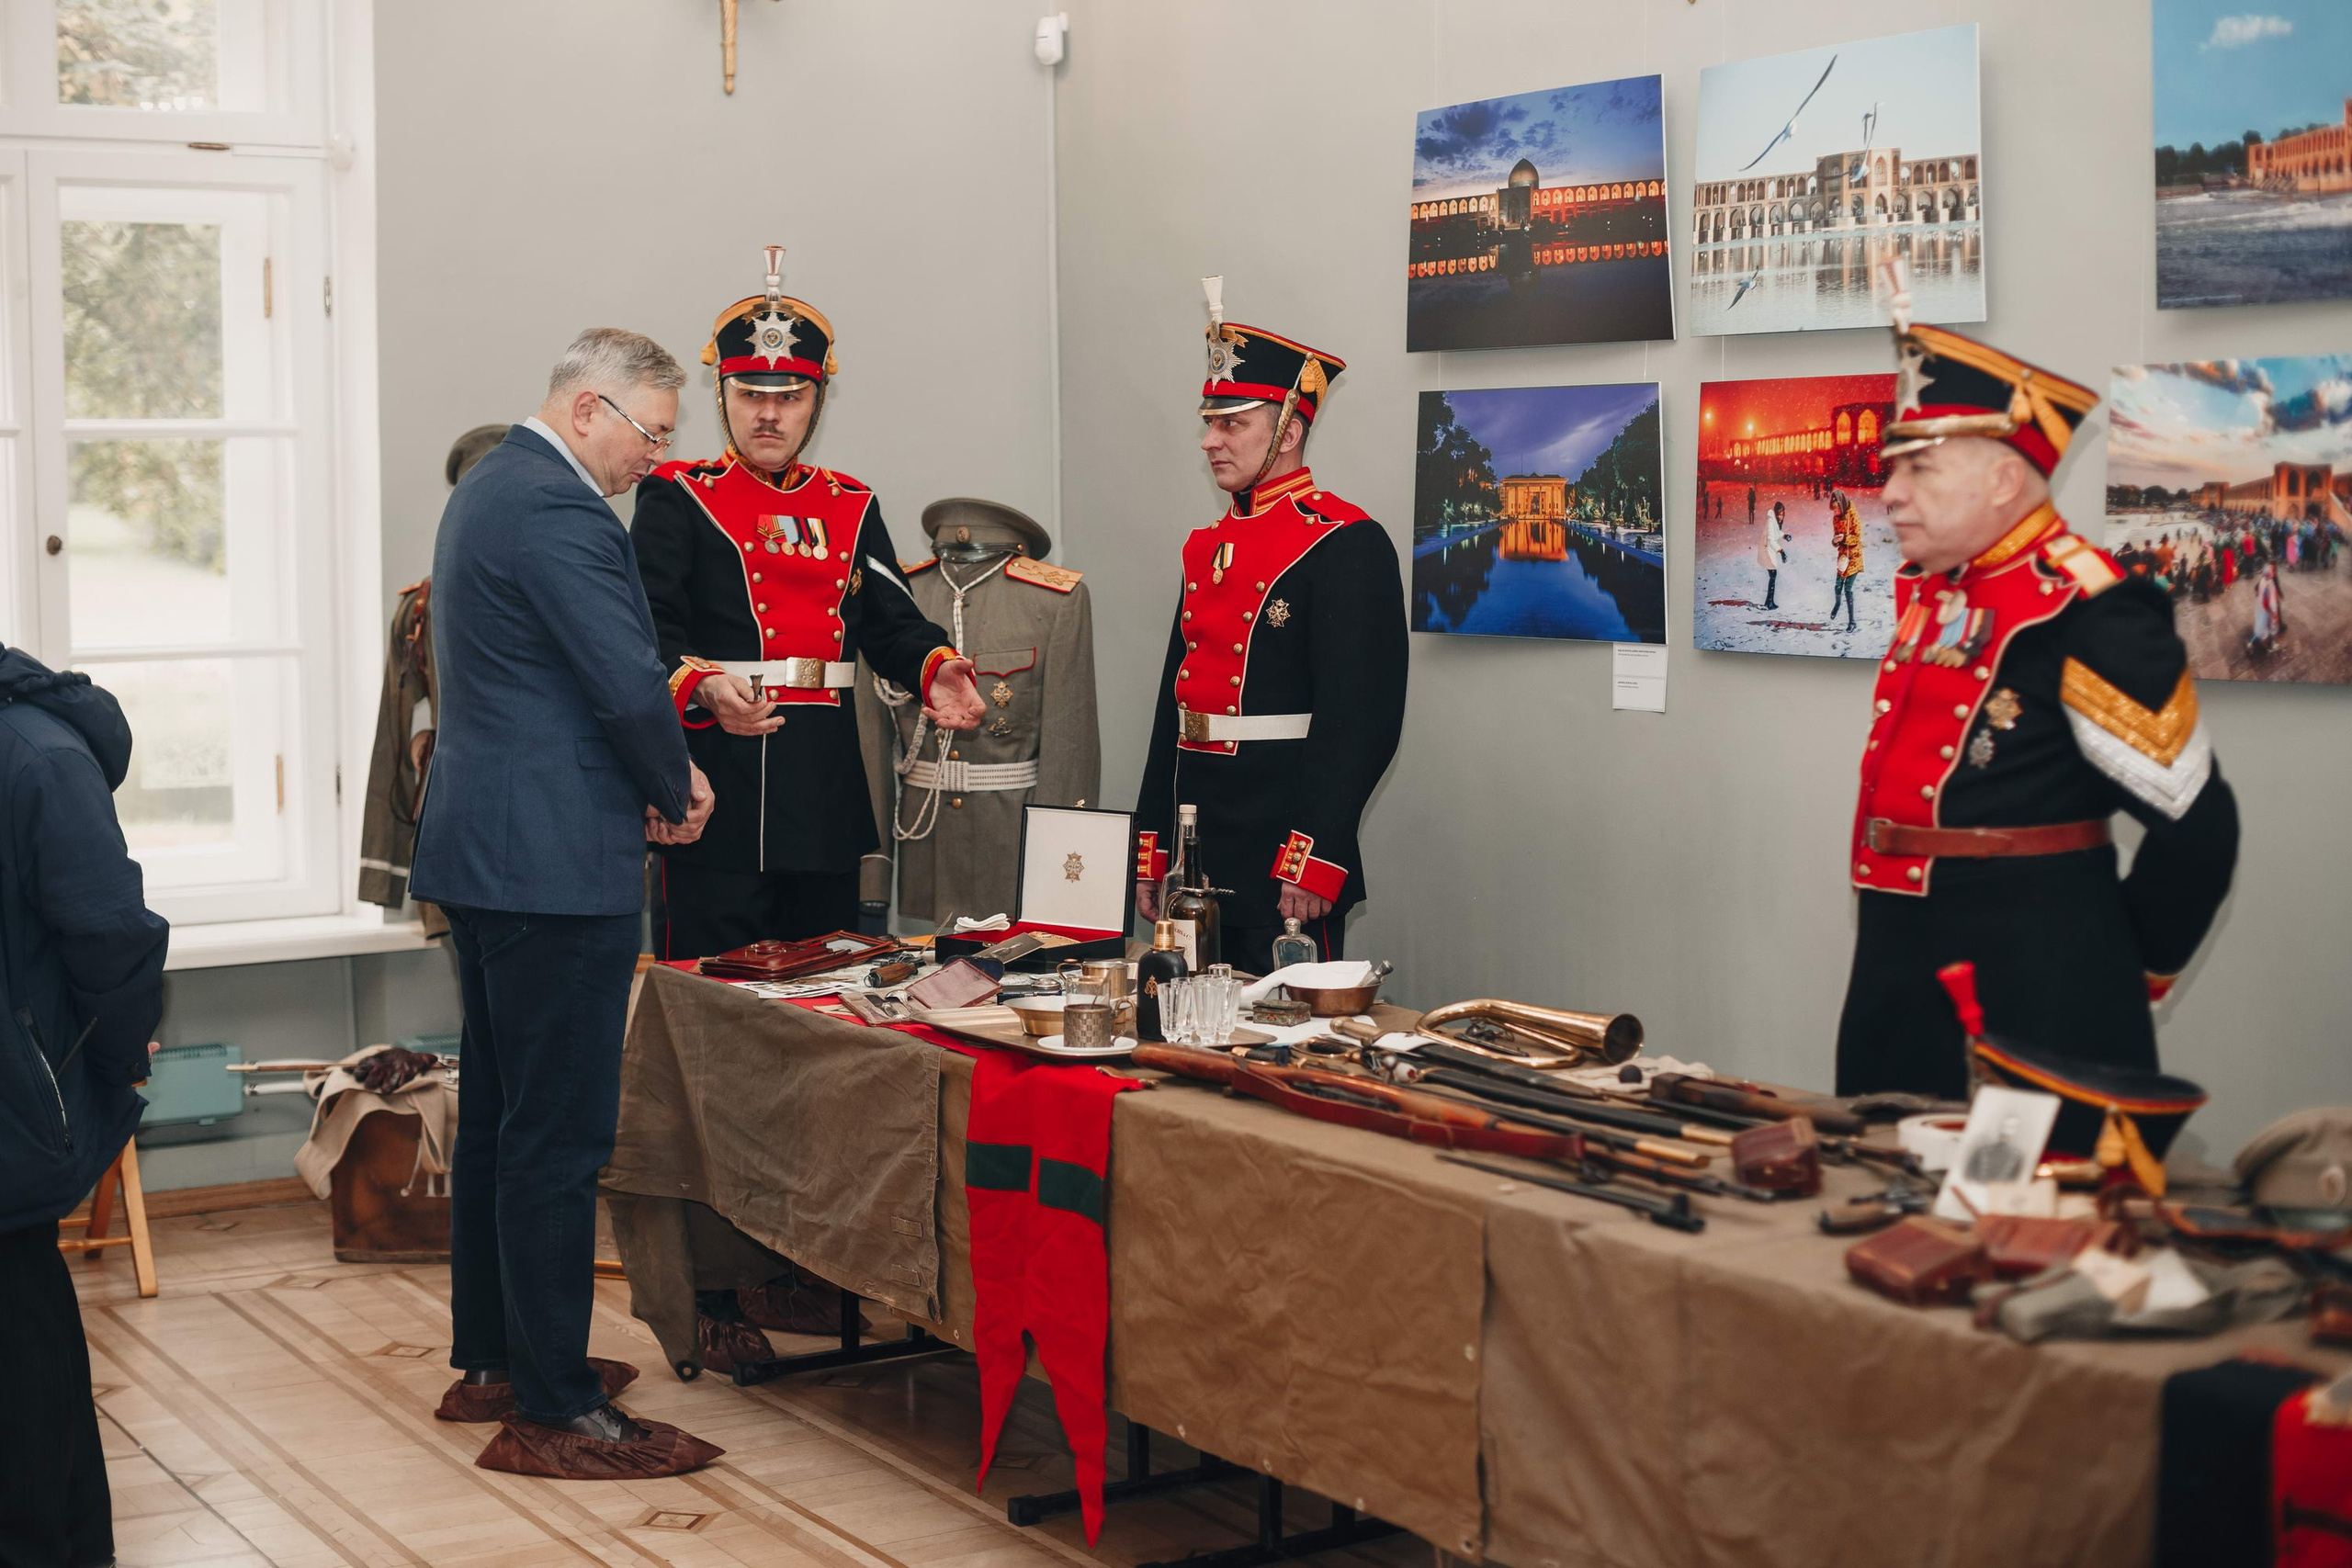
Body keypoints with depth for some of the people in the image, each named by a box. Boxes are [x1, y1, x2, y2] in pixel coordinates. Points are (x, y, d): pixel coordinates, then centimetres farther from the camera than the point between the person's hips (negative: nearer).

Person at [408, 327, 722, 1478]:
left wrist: (659, 773, 10)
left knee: (497, 1117, 18)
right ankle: (552, 1415, 0)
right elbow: (631, 687, -21)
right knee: (558, 1137, -6)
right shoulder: (560, 512, -18)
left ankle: (493, 1360, 29)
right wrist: (675, 796, -3)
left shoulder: (488, 490, 16)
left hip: (480, 854, 11)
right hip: (555, 864, -11)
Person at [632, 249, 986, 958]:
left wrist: (937, 671, -12)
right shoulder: (678, 499, 1)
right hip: (720, 793, -5)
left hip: (828, 793, 5)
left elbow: (893, 625, 10)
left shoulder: (852, 507, 16)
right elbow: (648, 632, -11)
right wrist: (705, 689, -31)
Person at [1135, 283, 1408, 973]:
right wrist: (1151, 856, 14)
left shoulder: (1346, 545, -10)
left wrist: (1312, 865, -22)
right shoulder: (1206, 547, 15)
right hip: (1199, 859, 8)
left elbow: (1360, 722, -17)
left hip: (1282, 870, -8)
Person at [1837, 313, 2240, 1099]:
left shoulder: (2087, 615, -16)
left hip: (2033, 1002, -8)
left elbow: (2196, 825, -14)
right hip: (1900, 974, 8)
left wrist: (2130, 972, -2)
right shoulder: (1925, 591, 10)